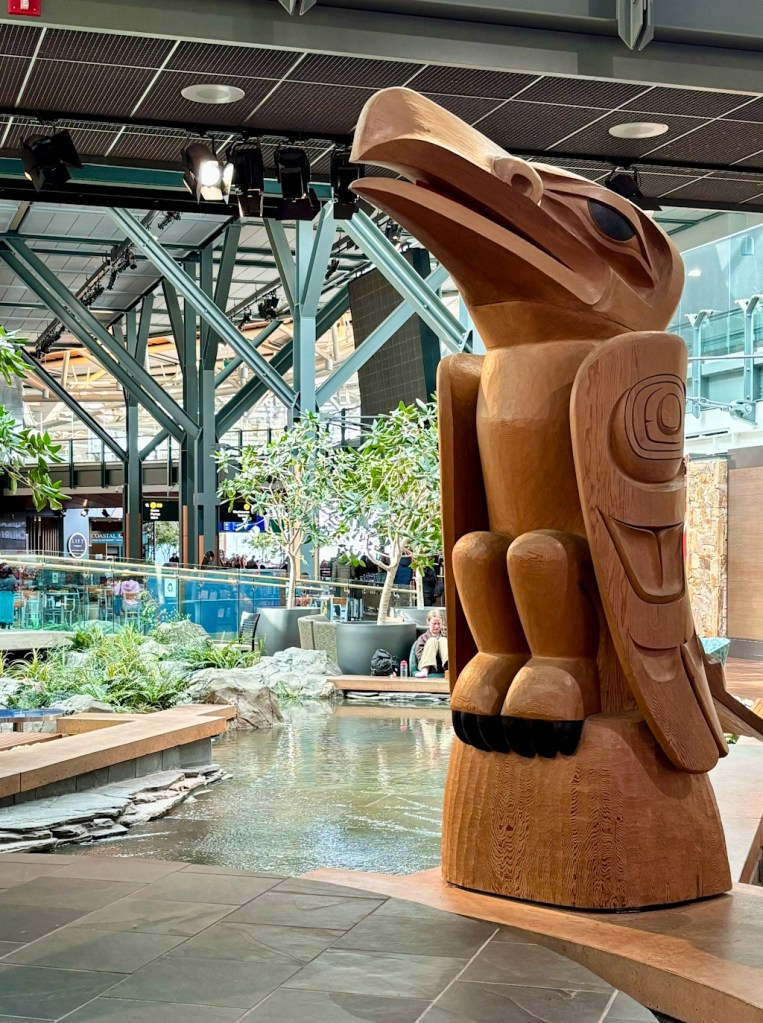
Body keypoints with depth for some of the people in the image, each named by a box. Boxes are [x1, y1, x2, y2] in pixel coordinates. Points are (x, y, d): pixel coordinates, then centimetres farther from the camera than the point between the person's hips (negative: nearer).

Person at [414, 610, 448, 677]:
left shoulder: (445, 635, 26)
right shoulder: (423, 637, 20)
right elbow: (419, 654, 6)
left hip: (444, 665, 1)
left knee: (442, 640, -18)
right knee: (432, 640, -22)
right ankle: (425, 670, -47)